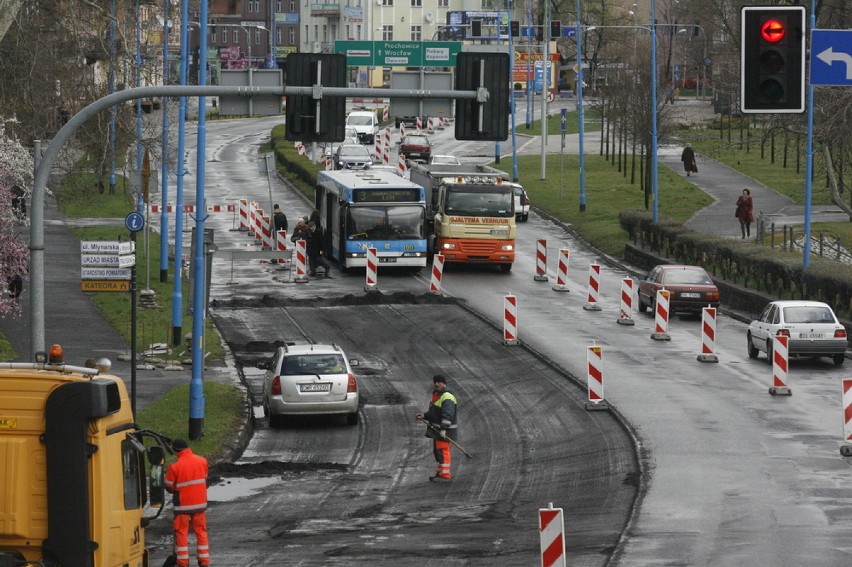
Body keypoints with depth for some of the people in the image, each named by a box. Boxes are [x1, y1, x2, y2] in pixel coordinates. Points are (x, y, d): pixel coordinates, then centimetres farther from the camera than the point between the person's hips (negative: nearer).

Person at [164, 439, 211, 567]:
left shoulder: (175, 467, -17)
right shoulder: (202, 461, -5)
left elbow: (169, 487, -8)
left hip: (183, 505, -4)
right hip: (200, 503, 4)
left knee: (181, 532, 7)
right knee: (201, 530, 13)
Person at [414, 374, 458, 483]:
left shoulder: (447, 397, -20)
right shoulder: (438, 395, 14)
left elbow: (447, 415, -27)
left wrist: (443, 429, -32)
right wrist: (424, 416, 10)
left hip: (444, 429, -10)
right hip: (437, 429, 10)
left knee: (443, 451, -8)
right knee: (438, 451, 14)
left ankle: (445, 476, -7)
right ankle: (441, 473, 20)